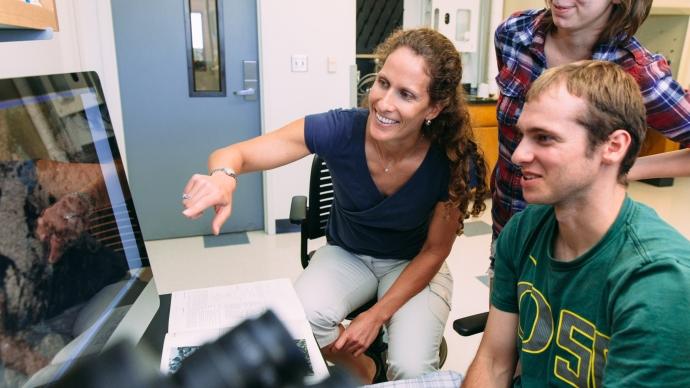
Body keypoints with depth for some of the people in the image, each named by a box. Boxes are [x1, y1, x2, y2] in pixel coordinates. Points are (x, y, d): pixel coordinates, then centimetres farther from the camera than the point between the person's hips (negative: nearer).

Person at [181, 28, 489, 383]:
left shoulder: (454, 163, -27)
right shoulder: (339, 130, -28)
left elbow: (434, 252, -12)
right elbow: (231, 154, -25)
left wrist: (377, 315, -18)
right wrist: (224, 178, -50)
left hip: (414, 265, -1)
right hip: (346, 254, 1)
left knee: (411, 369, -24)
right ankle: (362, 369, 7)